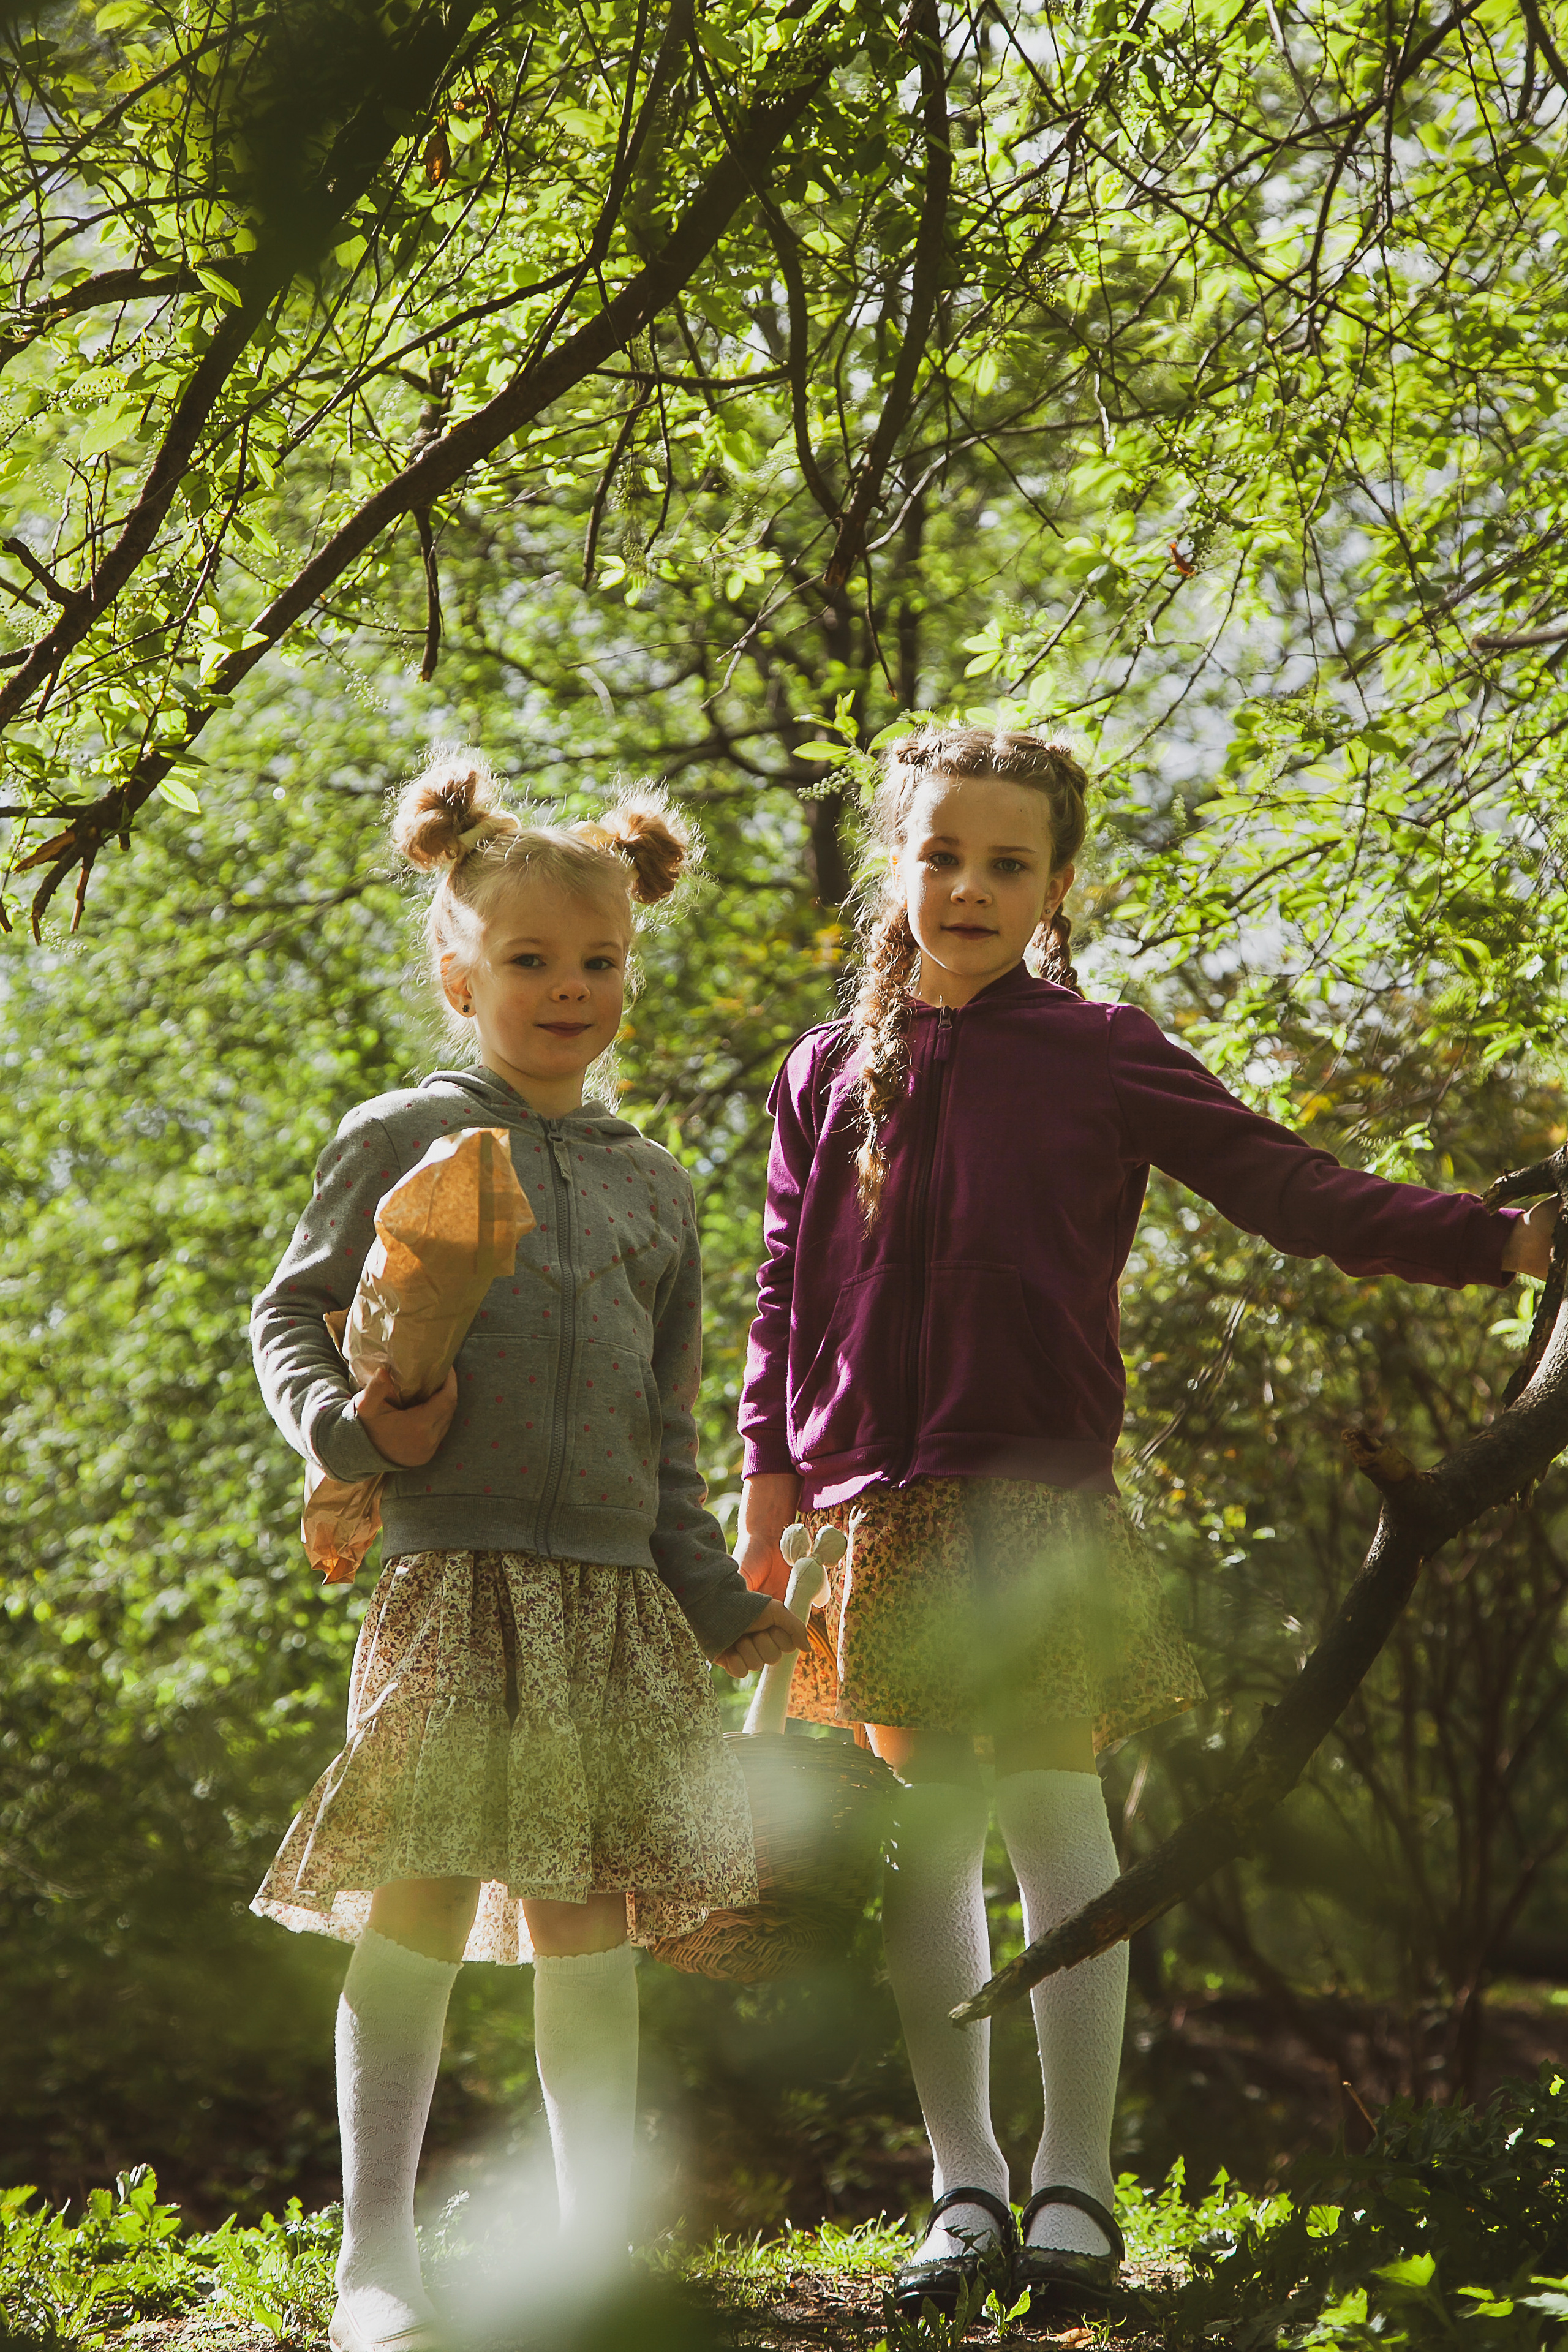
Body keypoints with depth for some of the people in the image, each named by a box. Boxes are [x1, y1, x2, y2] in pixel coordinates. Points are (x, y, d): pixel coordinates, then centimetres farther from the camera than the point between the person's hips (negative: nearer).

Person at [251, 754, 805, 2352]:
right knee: (416, 1911, -6)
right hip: (455, 1576, -4)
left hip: (614, 1589, 5)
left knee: (594, 1920, 8)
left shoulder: (654, 1186, 16)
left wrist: (719, 1601, 17)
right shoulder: (404, 1141, 2)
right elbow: (291, 1318, 5)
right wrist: (353, 1425, -14)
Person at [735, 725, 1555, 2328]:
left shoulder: (1098, 1057, 2)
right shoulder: (831, 1074, 11)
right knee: (921, 1836, 5)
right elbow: (784, 1292, 14)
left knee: (1052, 1806, -5)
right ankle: (962, 2185, 15)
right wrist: (769, 1476, 7)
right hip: (880, 1503, 3)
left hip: (1035, 1489, -3)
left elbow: (1288, 1190, -1)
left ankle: (1074, 2186, 3)